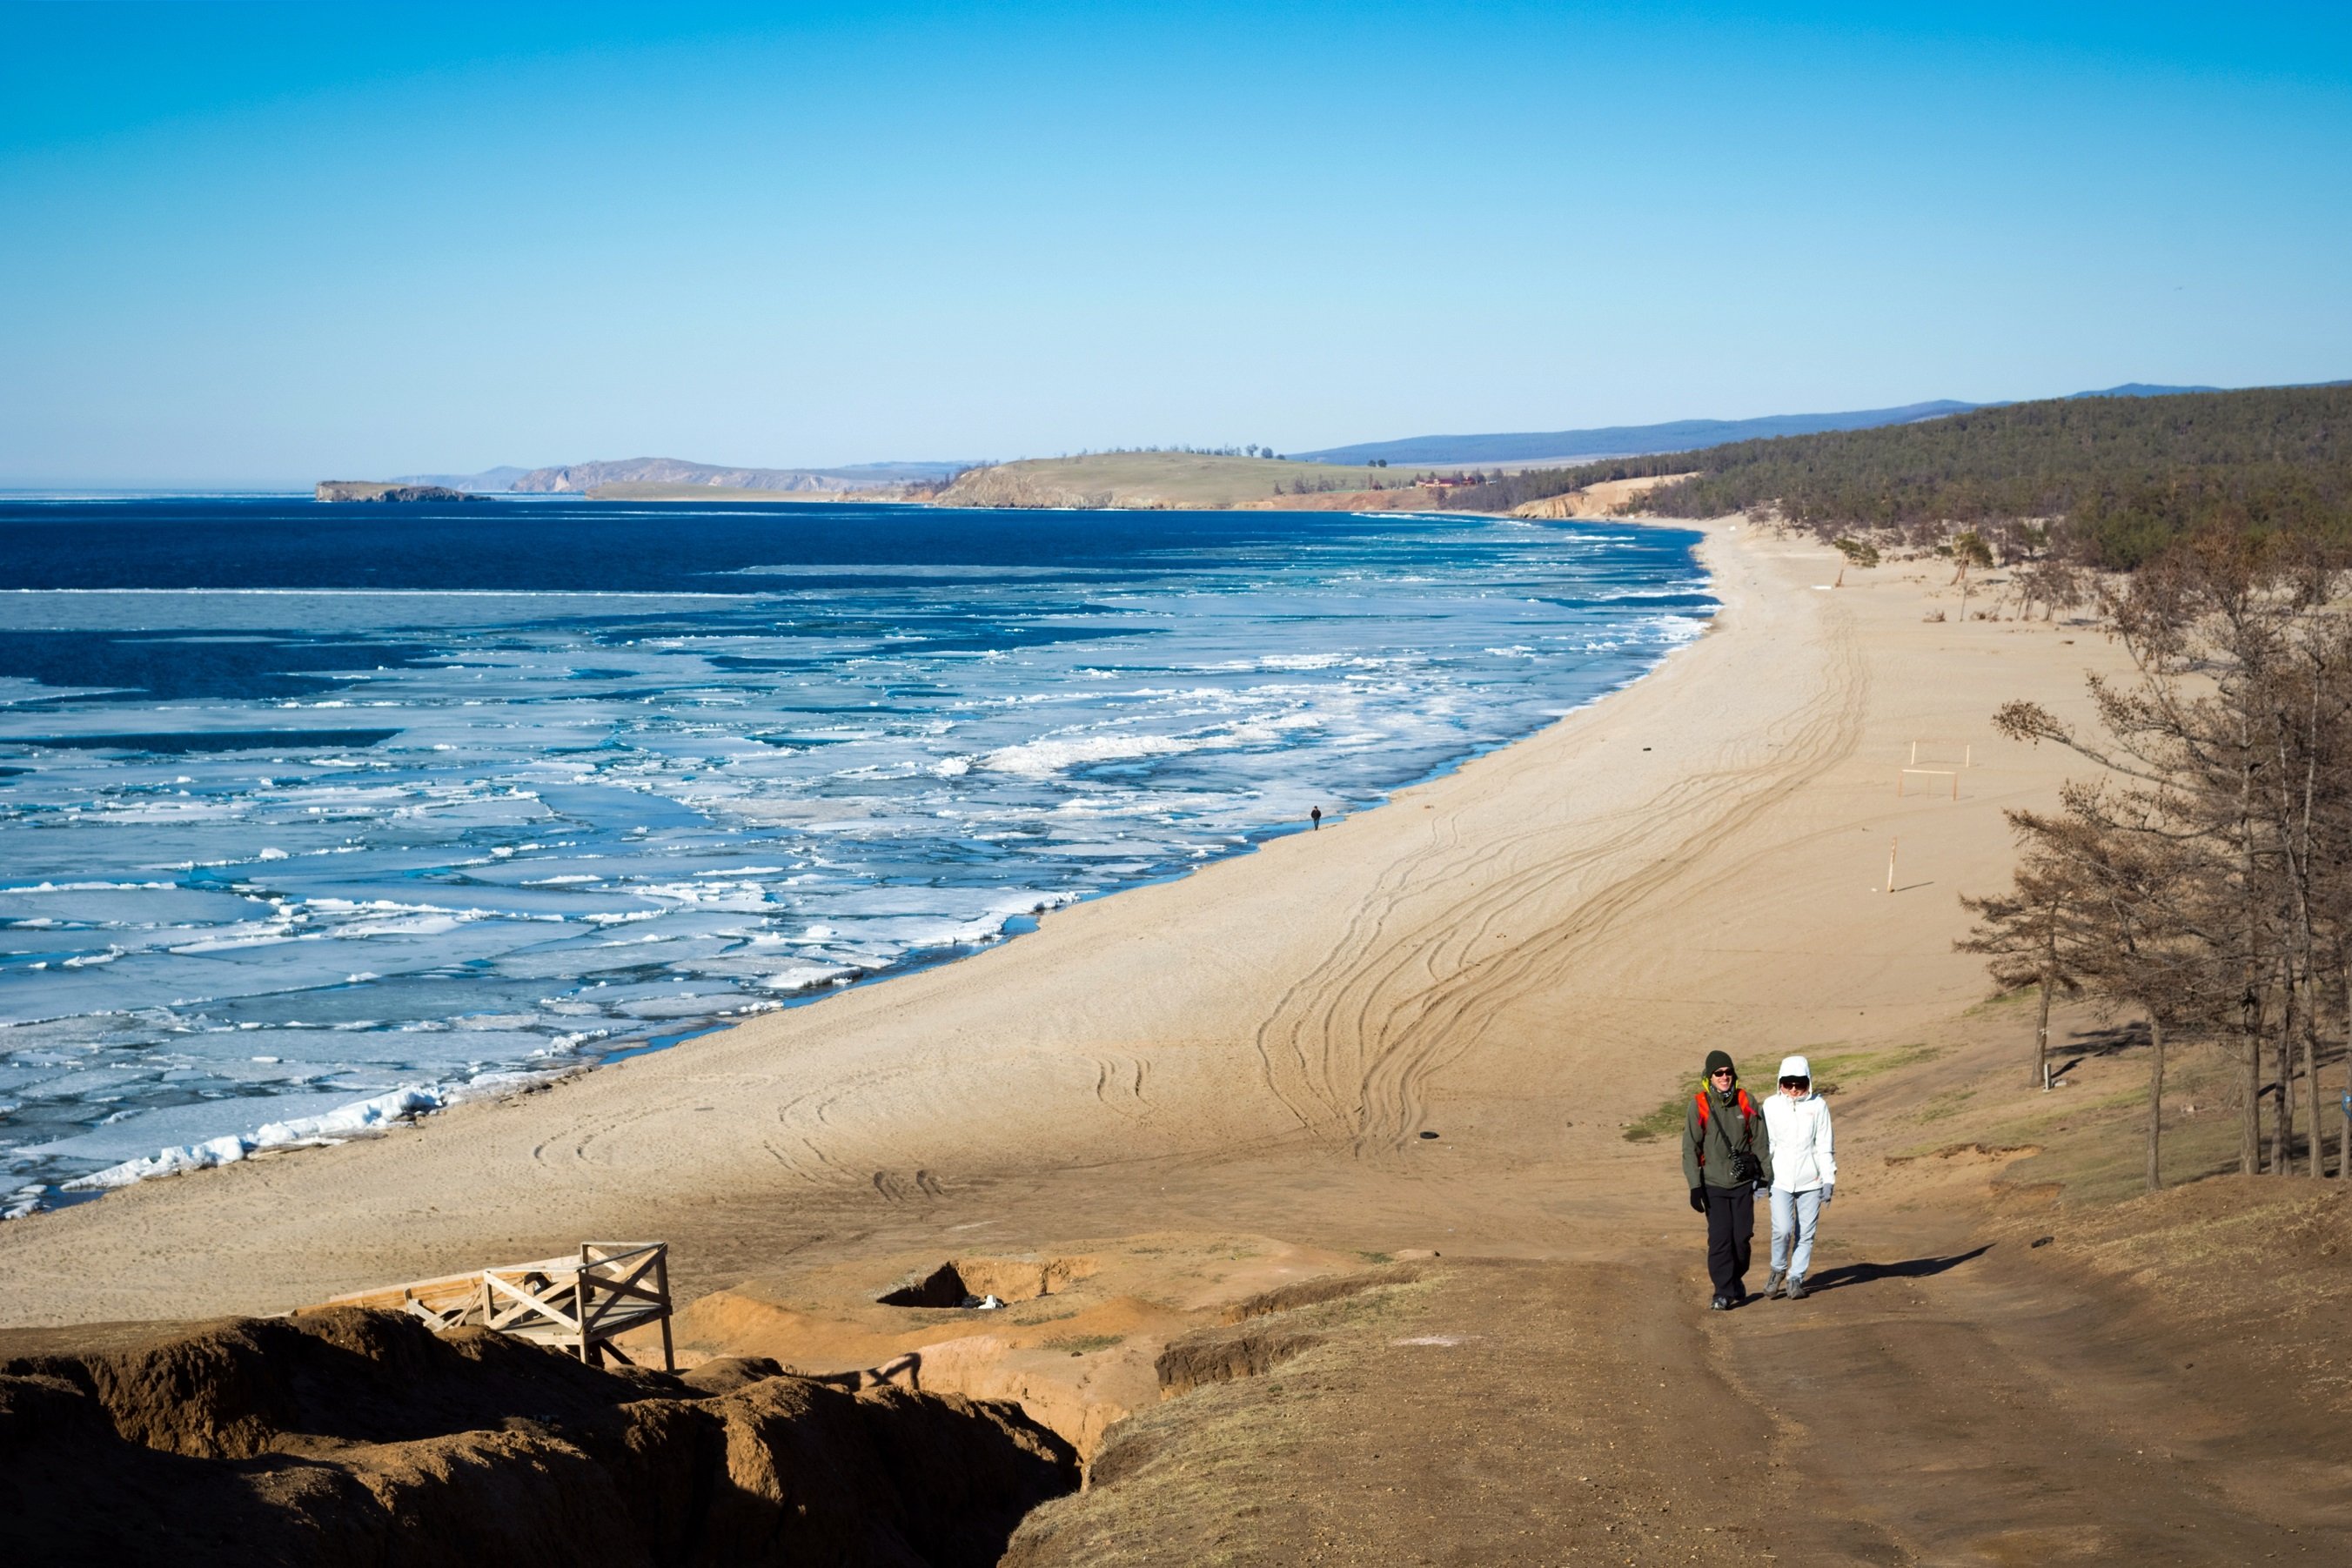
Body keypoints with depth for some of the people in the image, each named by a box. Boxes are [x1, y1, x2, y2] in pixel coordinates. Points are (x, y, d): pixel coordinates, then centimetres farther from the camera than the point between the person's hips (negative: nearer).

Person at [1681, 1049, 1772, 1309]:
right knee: (1720, 1239, -9)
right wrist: (1695, 1187, -8)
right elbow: (1690, 1148, -3)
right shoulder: (1698, 1106, -4)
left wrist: (1766, 1175, 8)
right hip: (1714, 1184, -2)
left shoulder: (1746, 1102, 2)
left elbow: (1760, 1141, 10)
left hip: (1743, 1182, 2)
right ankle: (1723, 1292, -2)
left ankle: (1736, 1281, 28)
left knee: (1742, 1237, 5)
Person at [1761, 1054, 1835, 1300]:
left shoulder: (1818, 1105, 1)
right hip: (1780, 1180, -1)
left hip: (1810, 1180, 1)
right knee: (1782, 1230, -12)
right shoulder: (1771, 1105, 1)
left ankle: (1795, 1279, 16)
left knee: (1806, 1234, 2)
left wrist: (1828, 1179, 0)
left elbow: (1824, 1146, 3)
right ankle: (1778, 1270, 13)